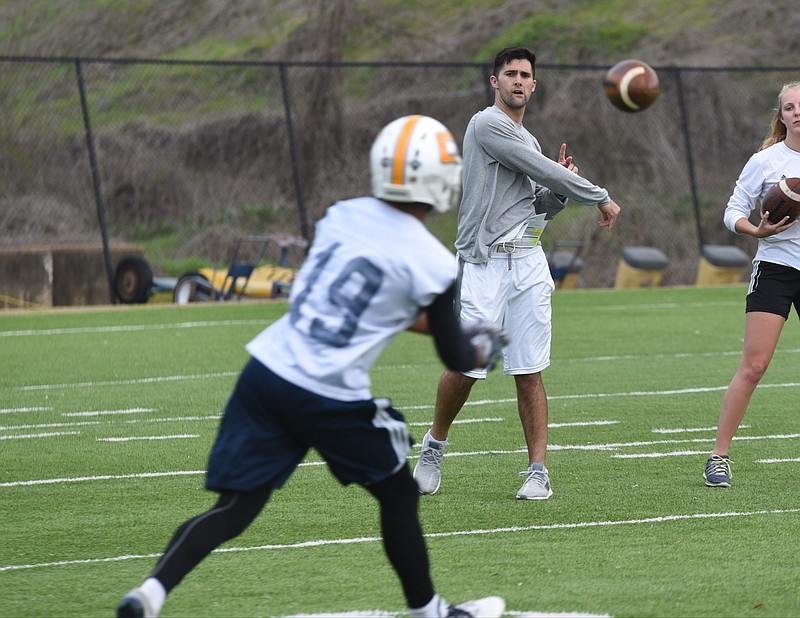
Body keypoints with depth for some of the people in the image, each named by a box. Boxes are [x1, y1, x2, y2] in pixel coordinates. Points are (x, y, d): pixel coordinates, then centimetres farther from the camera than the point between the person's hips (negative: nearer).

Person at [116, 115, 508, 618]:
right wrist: (485, 349, 27)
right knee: (399, 495, 18)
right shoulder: (433, 264, -6)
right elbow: (455, 360, 5)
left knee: (236, 506, 6)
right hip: (330, 397, -5)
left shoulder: (344, 215, 10)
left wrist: (440, 324, 33)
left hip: (268, 370, 5)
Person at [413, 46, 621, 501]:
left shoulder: (526, 141, 22)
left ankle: (538, 471, 2)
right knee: (465, 368, -7)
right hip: (484, 264, -6)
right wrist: (600, 198, 2)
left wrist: (559, 189, 5)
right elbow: (546, 170, -8)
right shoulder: (488, 125, -4)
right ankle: (435, 446, 17)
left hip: (528, 265, 6)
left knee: (529, 373, 0)